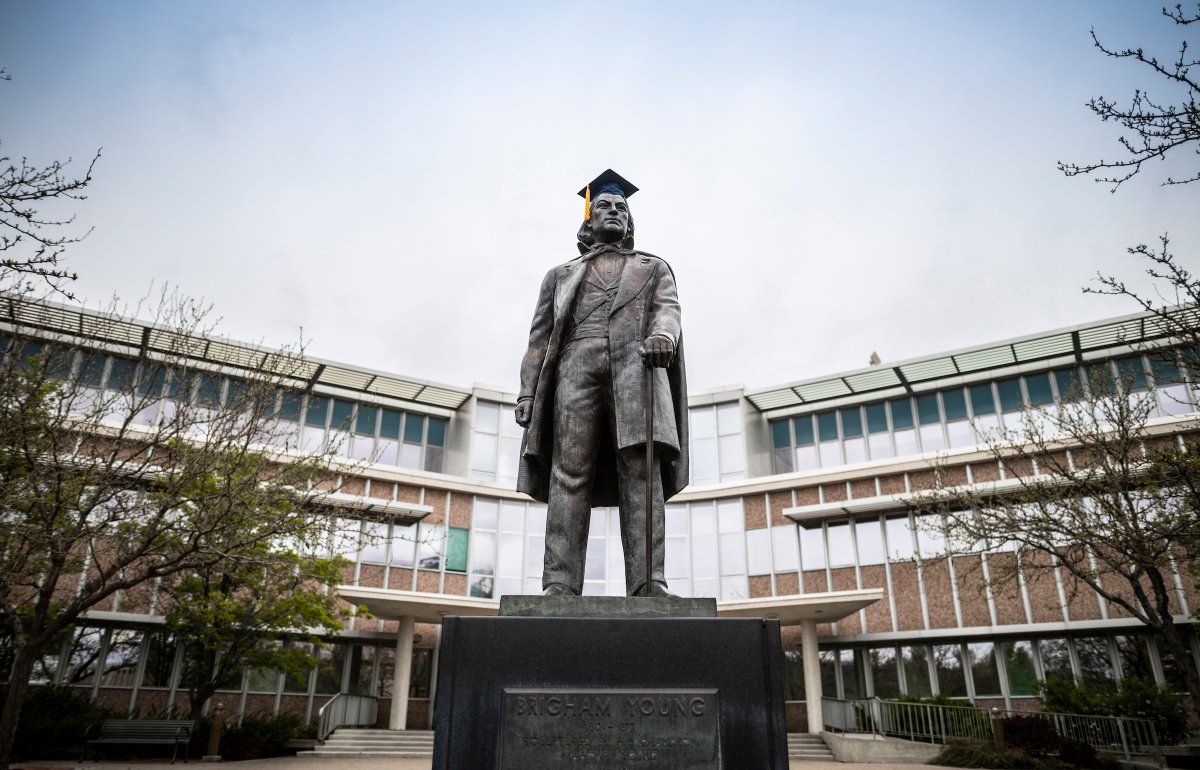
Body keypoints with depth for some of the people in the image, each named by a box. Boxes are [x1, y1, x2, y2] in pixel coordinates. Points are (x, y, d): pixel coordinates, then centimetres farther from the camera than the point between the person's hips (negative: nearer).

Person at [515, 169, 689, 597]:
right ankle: (560, 586, -20)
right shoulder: (561, 274, 30)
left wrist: (662, 335, -18)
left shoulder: (655, 268, 29)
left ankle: (649, 583, -23)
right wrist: (527, 390, 3)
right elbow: (540, 337, 19)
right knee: (569, 474, -13)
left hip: (637, 364, 0)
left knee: (641, 469, -16)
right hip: (579, 366, 1)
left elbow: (668, 310, 8)